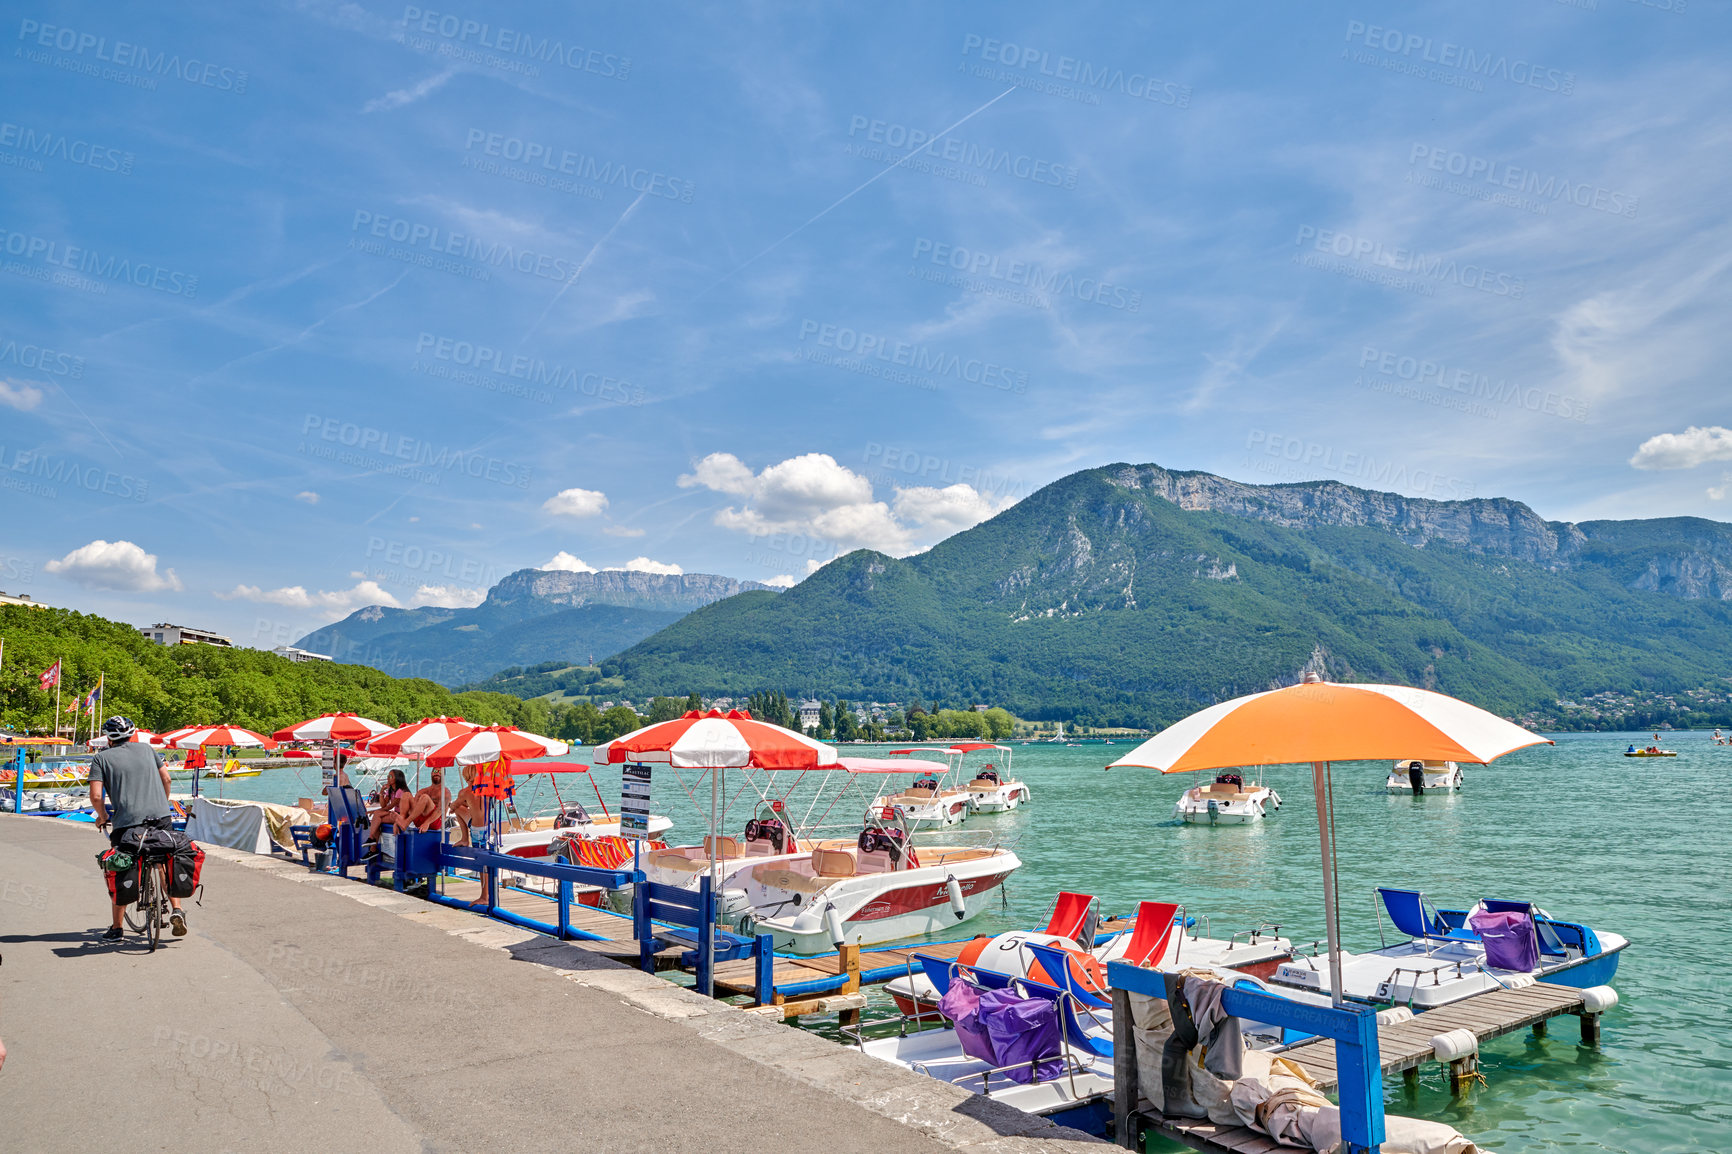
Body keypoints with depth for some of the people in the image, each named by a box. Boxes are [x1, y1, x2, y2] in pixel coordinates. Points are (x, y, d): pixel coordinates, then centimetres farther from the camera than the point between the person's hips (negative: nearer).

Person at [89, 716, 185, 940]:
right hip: (162, 817, 2)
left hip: (127, 821, -2)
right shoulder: (146, 748, 15)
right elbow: (166, 778, 15)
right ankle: (176, 910, 5)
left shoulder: (101, 758, 5)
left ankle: (117, 928, 19)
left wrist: (102, 817, 14)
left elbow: (96, 796, -4)